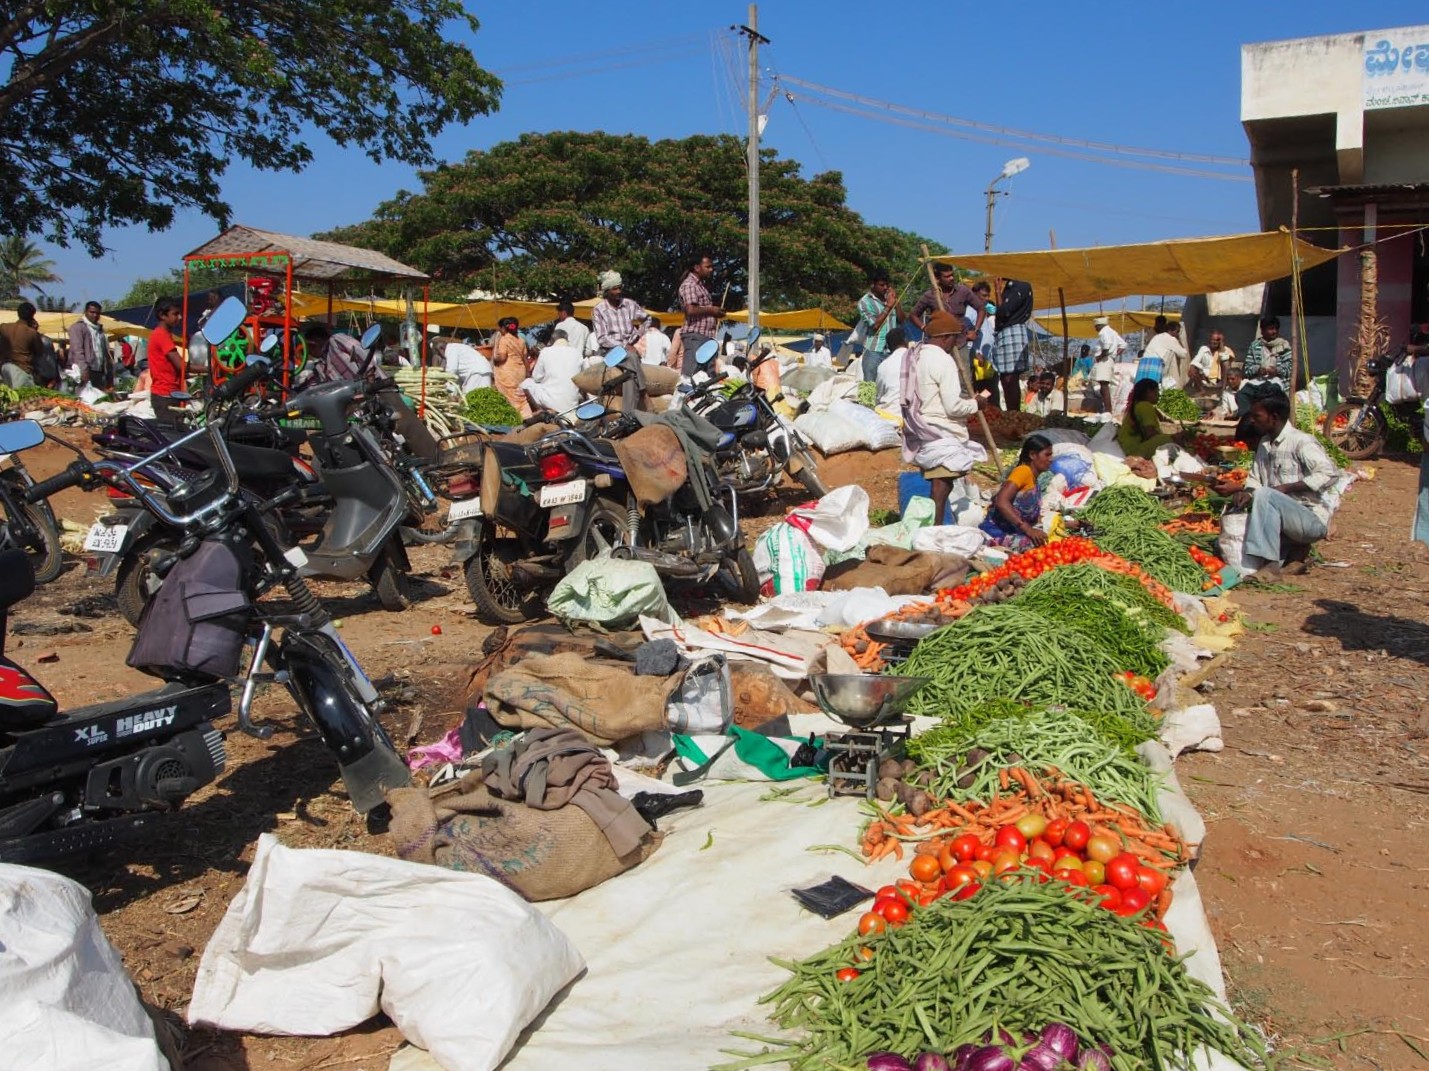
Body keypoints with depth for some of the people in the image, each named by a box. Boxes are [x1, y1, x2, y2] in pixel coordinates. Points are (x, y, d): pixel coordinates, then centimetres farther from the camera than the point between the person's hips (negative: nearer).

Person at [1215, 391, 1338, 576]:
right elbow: (1255, 478, 15)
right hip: (1286, 517, 8)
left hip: (1313, 519, -8)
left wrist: (1286, 487, -25)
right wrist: (1247, 492, -8)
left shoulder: (1301, 441, -13)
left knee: (1264, 495, -33)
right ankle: (1295, 551, 8)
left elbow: (1329, 473, -24)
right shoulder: (1264, 443, 12)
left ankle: (1271, 565, -30)